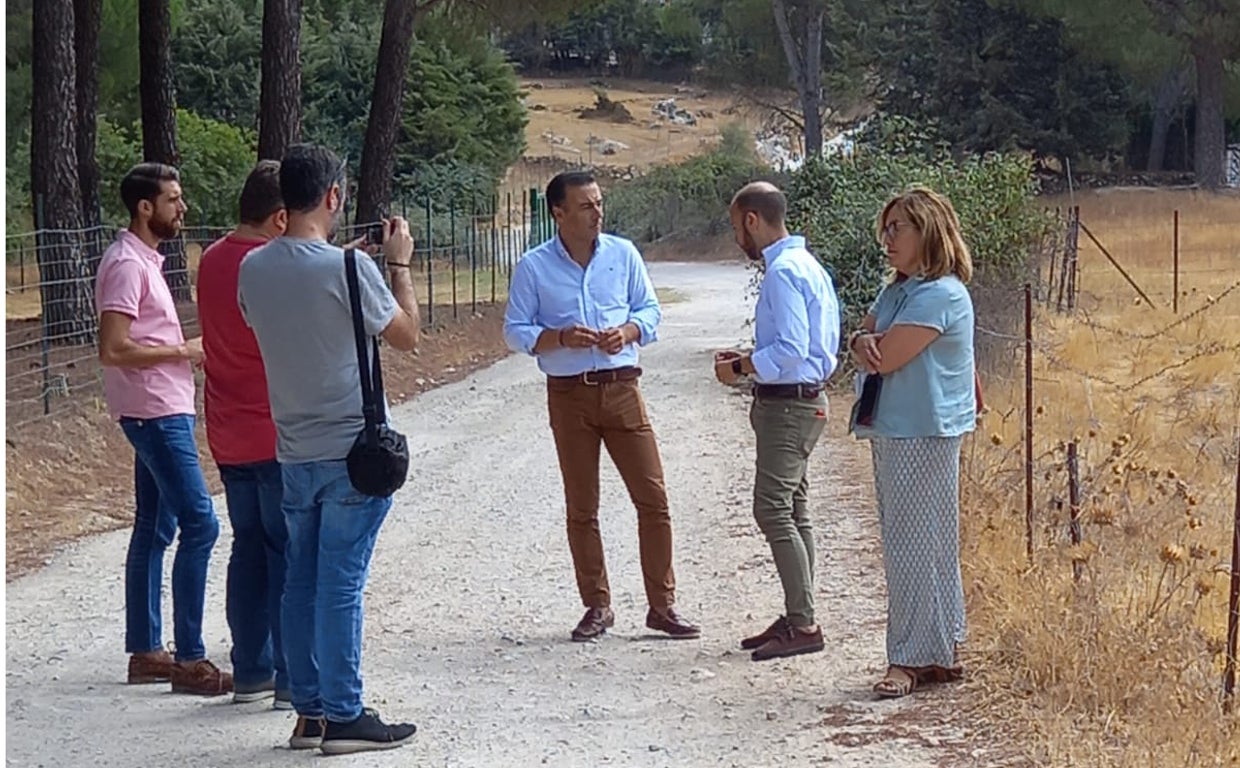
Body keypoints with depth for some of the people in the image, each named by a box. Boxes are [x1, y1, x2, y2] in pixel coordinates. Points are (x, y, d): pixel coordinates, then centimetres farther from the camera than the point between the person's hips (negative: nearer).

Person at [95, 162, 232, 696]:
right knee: (199, 524, -12)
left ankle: (144, 651, 19)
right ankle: (189, 660, -10)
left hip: (164, 411, 11)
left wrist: (188, 351, 9)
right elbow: (113, 349, -22)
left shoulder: (144, 259, 16)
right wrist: (184, 350, -15)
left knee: (156, 527, 13)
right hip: (155, 412, -11)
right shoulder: (126, 264, -15)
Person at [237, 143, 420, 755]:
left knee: (301, 583, 11)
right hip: (352, 452, -5)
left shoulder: (253, 268, 1)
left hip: (294, 454, 6)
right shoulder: (349, 268, -15)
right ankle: (344, 717, 4)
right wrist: (399, 264, 8)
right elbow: (406, 335, -4)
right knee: (342, 584, -2)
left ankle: (309, 711, 17)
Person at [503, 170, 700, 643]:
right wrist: (560, 337, -17)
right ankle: (596, 607, 17)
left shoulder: (623, 254, 5)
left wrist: (628, 331, -10)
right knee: (581, 507, 5)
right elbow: (515, 331, 0)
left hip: (621, 387, 1)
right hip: (569, 395, -1)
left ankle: (662, 605, 8)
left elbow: (650, 310, 11)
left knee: (652, 497, -2)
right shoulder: (533, 267, -1)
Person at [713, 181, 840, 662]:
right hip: (800, 401, 11)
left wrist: (740, 368, -12)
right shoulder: (804, 264, 15)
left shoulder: (783, 272, -17)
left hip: (787, 406, -11)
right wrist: (747, 359, 13)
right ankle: (797, 618, 21)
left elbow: (791, 350, -24)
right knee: (792, 512, 14)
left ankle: (802, 625, -10)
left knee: (773, 511, -11)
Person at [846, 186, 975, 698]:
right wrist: (864, 340, -13)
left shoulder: (941, 295, -15)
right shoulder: (897, 291, 16)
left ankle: (912, 658, -2)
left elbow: (885, 358, -20)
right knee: (917, 544, 13)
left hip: (924, 436, -10)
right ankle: (939, 654, 20)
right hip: (892, 431, 10)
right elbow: (863, 350, 10)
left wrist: (872, 345, 2)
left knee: (913, 545, -7)